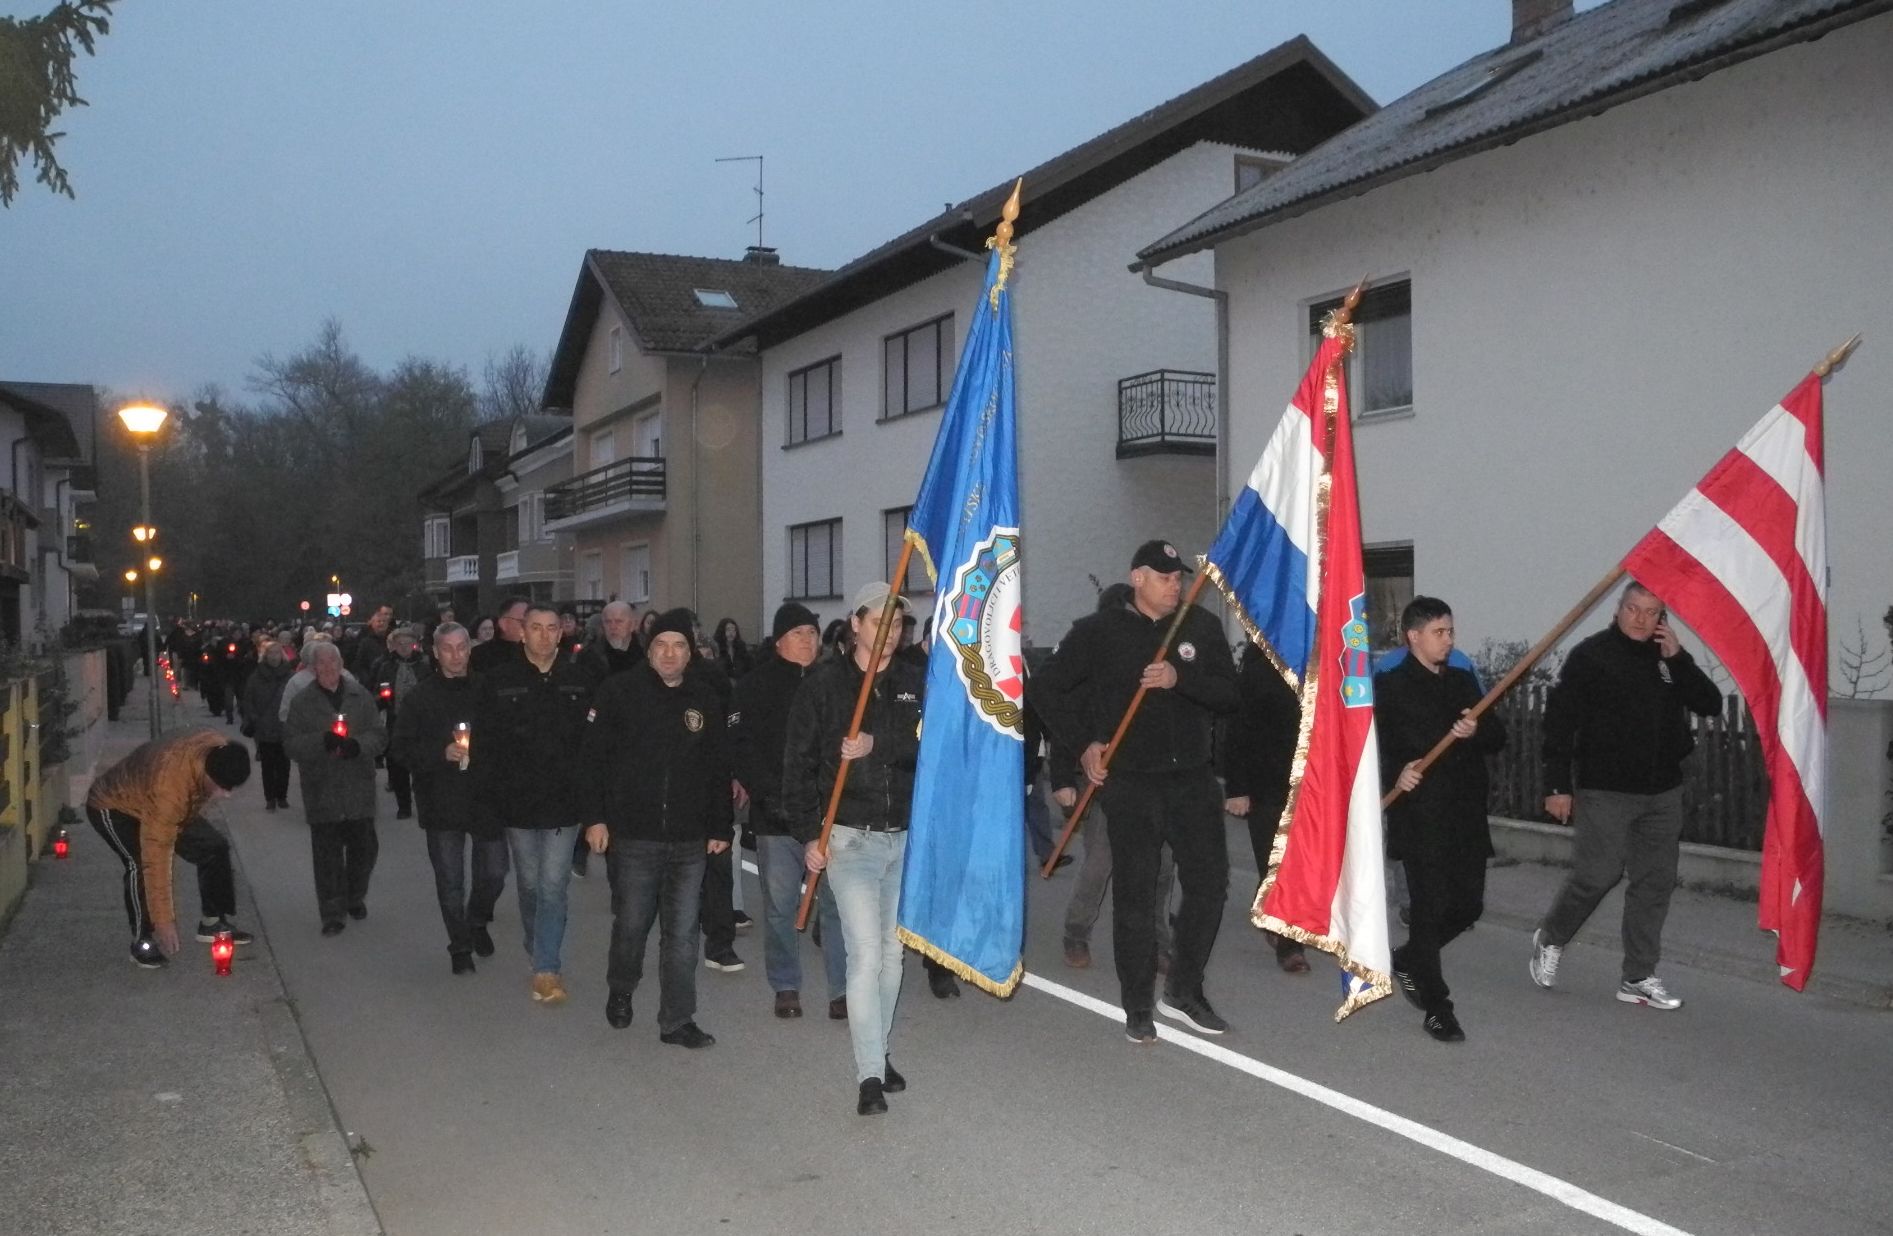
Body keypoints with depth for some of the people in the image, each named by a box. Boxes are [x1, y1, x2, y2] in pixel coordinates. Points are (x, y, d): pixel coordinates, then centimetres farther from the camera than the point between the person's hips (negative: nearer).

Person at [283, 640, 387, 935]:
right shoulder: (302, 703, 2)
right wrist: (322, 741, -21)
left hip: (359, 789, 1)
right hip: (322, 792, -1)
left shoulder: (360, 696, 4)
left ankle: (355, 898, 33)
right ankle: (332, 913, 12)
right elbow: (291, 744, -3)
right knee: (328, 855, 2)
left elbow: (379, 734, 2)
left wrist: (359, 745, -18)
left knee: (364, 847, 10)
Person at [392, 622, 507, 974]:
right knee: (450, 882, 7)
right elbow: (401, 749, -3)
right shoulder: (421, 696, 0)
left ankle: (478, 922, 36)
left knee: (494, 874, 7)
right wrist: (441, 753, -17)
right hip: (442, 803, -1)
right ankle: (460, 947, 22)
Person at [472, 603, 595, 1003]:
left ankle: (546, 968, -1)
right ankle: (541, 957, 32)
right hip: (518, 803, 1)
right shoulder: (499, 681, -2)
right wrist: (487, 798, -7)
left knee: (553, 887, -4)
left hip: (563, 803, -1)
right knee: (529, 885, 14)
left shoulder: (578, 682, 1)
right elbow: (485, 744, -2)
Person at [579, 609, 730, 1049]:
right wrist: (595, 818, -8)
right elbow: (594, 758, -3)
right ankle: (621, 991, 36)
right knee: (631, 925, 8)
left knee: (682, 933, 4)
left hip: (690, 841, 2)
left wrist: (719, 828, 9)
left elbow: (719, 769, 11)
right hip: (633, 836, -2)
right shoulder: (619, 691, -2)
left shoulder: (706, 699, 7)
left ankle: (677, 1021, 13)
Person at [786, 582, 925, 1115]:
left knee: (893, 951, 13)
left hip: (907, 837, 4)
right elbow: (798, 762, -3)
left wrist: (877, 745, -23)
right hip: (850, 838, -4)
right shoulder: (824, 682, -3)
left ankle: (878, 1054, 29)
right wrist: (808, 833, -7)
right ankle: (870, 1075, -7)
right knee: (866, 952, -11)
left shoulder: (917, 682, 5)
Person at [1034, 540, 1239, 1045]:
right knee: (1135, 894, 1)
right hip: (1130, 782, -3)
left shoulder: (1202, 627, 4)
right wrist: (1083, 743, -2)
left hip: (1192, 777, 3)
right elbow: (1049, 688, 4)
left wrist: (1180, 679, -19)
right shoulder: (1099, 631, -2)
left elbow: (1228, 694, -2)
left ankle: (1183, 992, 21)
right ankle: (1138, 1008, 15)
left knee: (1210, 882, 4)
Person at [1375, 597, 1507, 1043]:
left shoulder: (1463, 682, 16)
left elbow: (1498, 738, 11)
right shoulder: (1389, 684, -2)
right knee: (1430, 906, -5)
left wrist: (1477, 731, -11)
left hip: (1466, 816, 6)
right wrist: (1395, 773, -26)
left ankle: (1407, 961, 32)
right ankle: (1436, 1007, 6)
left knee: (1468, 904, 8)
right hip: (1420, 817, -6)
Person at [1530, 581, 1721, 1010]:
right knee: (1597, 875, -7)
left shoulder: (1668, 657, 9)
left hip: (1663, 793, 6)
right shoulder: (1591, 655, -6)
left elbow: (1710, 705, 2)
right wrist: (1557, 785, -12)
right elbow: (1559, 721, -9)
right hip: (1605, 792, -6)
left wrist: (1678, 658, -10)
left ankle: (1639, 977, 17)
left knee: (1656, 882, 7)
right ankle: (1550, 939, 20)